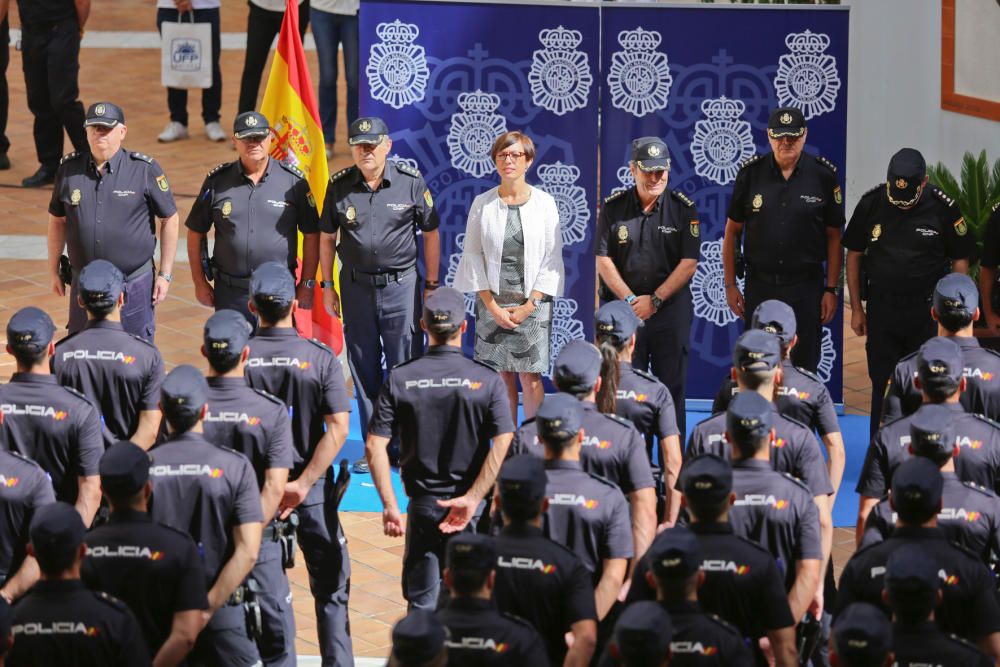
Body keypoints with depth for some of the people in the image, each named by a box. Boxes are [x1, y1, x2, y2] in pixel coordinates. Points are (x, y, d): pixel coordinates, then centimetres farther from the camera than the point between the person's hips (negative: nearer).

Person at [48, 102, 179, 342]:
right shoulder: (69, 168, 1)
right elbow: (57, 220, 13)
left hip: (133, 285, -3)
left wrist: (165, 275, -1)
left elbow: (169, 220, 0)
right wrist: (54, 269, 13)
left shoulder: (144, 169, -7)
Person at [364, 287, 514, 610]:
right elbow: (503, 444, -17)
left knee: (421, 602, 10)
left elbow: (375, 446, -9)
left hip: (422, 504, 1)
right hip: (473, 510, -1)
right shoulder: (486, 380, -7)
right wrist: (472, 498, -18)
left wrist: (389, 506, -7)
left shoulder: (399, 379, -3)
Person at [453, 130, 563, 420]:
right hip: (492, 302, 1)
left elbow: (552, 259, 1)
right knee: (501, 376, 1)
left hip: (533, 303, -1)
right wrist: (493, 306, -6)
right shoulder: (482, 204, 3)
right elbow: (473, 256, 3)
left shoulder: (544, 203, 1)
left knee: (530, 376, -3)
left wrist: (529, 306, -7)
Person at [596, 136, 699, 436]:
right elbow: (603, 260, 1)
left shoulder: (683, 208, 0)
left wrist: (655, 300, -10)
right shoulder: (614, 207, 3)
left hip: (671, 308, -1)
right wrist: (630, 299, -9)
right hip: (623, 307, 1)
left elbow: (689, 263, -4)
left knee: (671, 385, 1)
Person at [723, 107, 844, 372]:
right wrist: (730, 285, 4)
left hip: (806, 288, -1)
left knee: (804, 366, 2)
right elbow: (732, 231, 8)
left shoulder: (823, 175, -1)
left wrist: (831, 289, -1)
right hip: (759, 285, 1)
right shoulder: (751, 173, 1)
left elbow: (834, 236, 3)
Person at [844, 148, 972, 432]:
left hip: (927, 310, -1)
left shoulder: (943, 208, -8)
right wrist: (856, 309, 5)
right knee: (882, 385, 4)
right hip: (881, 309, 1)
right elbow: (854, 255, 5)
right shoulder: (871, 204, -4)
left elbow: (960, 260, 1)